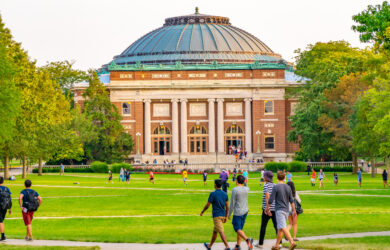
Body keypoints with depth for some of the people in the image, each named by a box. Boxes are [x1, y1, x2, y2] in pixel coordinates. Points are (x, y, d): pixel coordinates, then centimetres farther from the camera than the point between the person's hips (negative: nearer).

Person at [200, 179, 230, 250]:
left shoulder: (213, 194, -13)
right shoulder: (225, 194, 5)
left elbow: (207, 205, -8)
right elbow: (227, 206, 7)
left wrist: (202, 212, 9)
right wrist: (226, 217, 15)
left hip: (216, 216, -7)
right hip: (223, 215, 7)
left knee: (221, 232, -10)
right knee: (215, 231, 20)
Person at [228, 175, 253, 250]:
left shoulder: (235, 190, -16)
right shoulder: (247, 189, 0)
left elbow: (232, 203, -12)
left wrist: (229, 214, -3)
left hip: (238, 213, -6)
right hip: (245, 211, 6)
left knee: (237, 229, -3)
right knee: (240, 228, 14)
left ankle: (247, 239, -27)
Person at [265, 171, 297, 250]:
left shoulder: (276, 187, -10)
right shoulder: (288, 187, 7)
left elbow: (270, 200, -11)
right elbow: (291, 200, 10)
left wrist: (267, 209, 2)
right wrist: (294, 210, 16)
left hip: (279, 210, -7)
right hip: (286, 210, 7)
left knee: (283, 227, -16)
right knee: (280, 228, 14)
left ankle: (292, 242, -31)